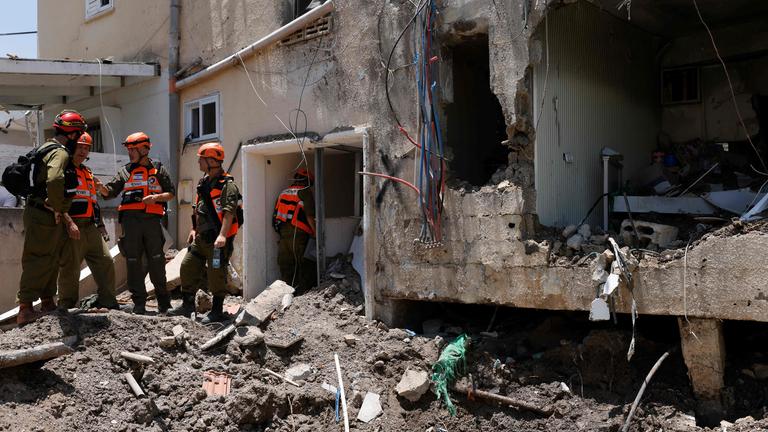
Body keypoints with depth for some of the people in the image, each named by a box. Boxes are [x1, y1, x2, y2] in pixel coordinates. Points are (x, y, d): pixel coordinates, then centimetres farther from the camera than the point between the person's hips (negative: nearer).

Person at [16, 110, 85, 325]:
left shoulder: (49, 148, 15)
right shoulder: (60, 152, -17)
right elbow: (54, 180, -36)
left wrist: (57, 209, 19)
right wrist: (57, 208, -23)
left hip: (49, 217, 10)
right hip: (44, 216, -10)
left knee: (52, 260, 17)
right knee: (38, 261, -6)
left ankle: (48, 302, 27)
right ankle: (25, 309, -2)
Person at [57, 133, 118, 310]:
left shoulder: (88, 173, 24)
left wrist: (100, 224, 22)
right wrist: (69, 222, -24)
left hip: (91, 227, 8)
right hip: (72, 227, -8)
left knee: (106, 262, 4)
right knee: (70, 268, -5)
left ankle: (107, 302, 11)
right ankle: (66, 308, 3)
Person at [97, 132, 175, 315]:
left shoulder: (158, 169, 11)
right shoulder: (125, 171, 14)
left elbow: (171, 193, 8)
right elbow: (110, 192, 6)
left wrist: (155, 197, -9)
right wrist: (100, 186, -14)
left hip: (152, 219, -1)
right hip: (130, 218, 1)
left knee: (156, 261, 0)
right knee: (133, 262, 1)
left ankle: (163, 300, 12)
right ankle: (139, 303, 8)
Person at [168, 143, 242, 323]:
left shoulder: (227, 184, -14)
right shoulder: (204, 182, 14)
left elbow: (229, 212, -25)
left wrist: (222, 235, -35)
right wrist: (194, 229, 22)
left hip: (218, 240, -9)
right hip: (202, 237, 9)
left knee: (216, 274, -4)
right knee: (188, 266, 12)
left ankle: (217, 311, 9)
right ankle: (188, 305, 25)